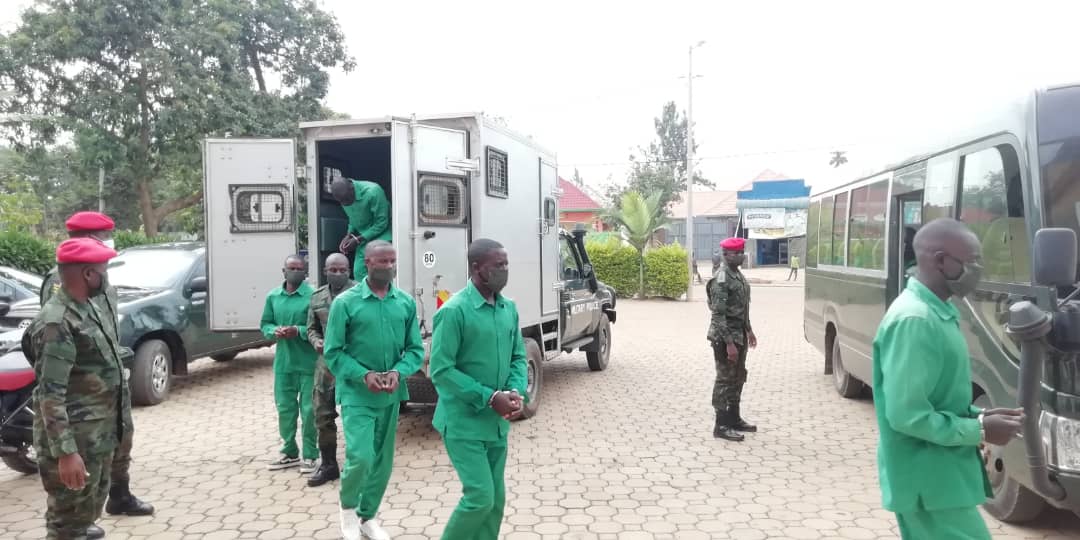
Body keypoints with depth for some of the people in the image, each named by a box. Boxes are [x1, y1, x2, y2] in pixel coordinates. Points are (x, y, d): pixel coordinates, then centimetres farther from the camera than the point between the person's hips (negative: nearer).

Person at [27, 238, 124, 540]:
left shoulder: (89, 307, 7)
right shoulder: (56, 323, -23)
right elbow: (50, 396, -26)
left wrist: (114, 423, 24)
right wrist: (66, 452, -28)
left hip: (99, 433, 9)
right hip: (76, 440, -9)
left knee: (93, 499, 28)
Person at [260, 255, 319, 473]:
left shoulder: (313, 295, -10)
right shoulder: (273, 296, 8)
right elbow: (265, 324, 15)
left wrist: (299, 331, -21)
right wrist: (274, 331, -6)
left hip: (308, 363, -5)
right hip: (283, 362, 5)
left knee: (309, 410, 1)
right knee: (285, 408, 13)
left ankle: (309, 455, 13)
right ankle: (290, 452, 28)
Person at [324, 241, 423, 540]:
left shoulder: (406, 302, 1)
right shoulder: (345, 302, -8)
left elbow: (416, 349, 3)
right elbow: (333, 352, -7)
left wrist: (398, 372, -15)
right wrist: (364, 375, -20)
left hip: (391, 395, 4)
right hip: (357, 394, -4)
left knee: (383, 461, 12)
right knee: (360, 457, -13)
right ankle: (348, 508, 18)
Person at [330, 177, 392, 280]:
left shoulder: (373, 192, -25)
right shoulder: (344, 196, -4)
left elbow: (382, 223, -21)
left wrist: (358, 240, -20)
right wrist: (349, 235, -7)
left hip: (380, 234, -6)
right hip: (363, 236, 7)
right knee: (358, 272, -2)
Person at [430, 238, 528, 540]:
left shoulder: (509, 308, 6)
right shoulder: (454, 311, -16)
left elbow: (518, 357, 11)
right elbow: (440, 371, -18)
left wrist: (517, 392, -10)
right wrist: (490, 398, -21)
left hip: (497, 423, 7)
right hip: (464, 423, -7)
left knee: (496, 499, 13)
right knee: (480, 497, -7)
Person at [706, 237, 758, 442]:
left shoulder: (737, 274, 10)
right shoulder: (721, 279, -19)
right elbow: (718, 314, -22)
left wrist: (749, 330, 21)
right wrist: (729, 343, -24)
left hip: (740, 334, 10)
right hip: (725, 336, -10)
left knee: (738, 378, 17)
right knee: (725, 380, -3)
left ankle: (734, 419, 29)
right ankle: (721, 426, 5)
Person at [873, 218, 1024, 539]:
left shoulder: (936, 313, 9)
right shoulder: (915, 320, -23)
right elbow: (907, 415, -26)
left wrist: (978, 416, 4)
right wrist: (980, 430, -15)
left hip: (937, 473, 10)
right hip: (929, 481, -10)